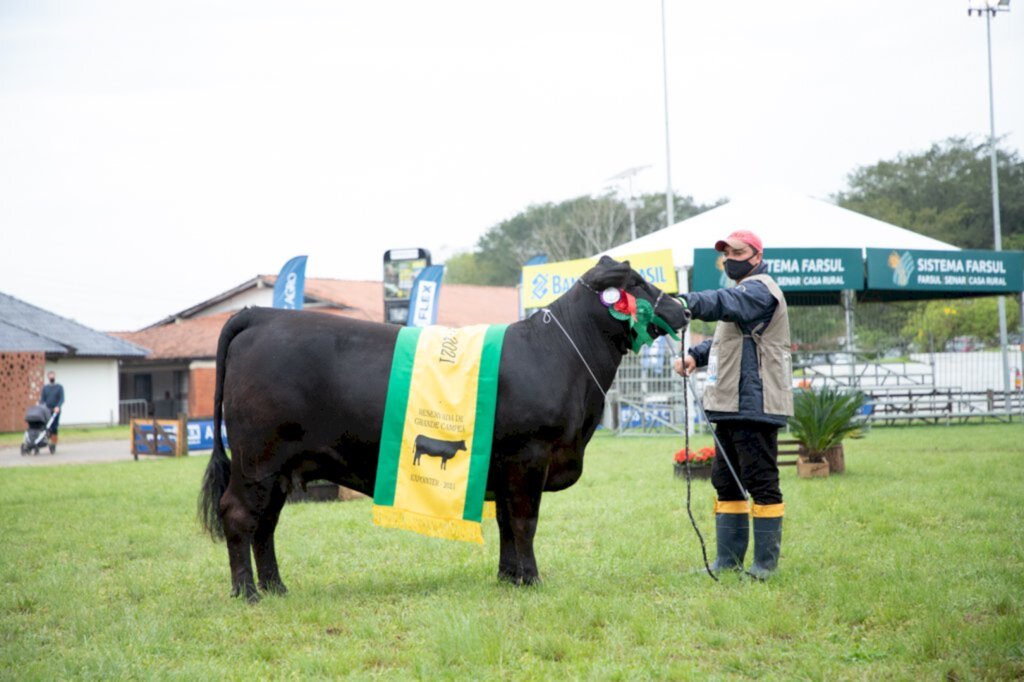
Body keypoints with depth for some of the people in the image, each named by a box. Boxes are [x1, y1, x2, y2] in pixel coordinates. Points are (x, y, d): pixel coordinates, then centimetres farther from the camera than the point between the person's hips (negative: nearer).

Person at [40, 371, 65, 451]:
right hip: (47, 411, 2)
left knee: (54, 428, -6)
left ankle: (54, 445, 0)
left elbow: (62, 399, -5)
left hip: (55, 411, -2)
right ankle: (51, 441, 8)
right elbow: (42, 399, 9)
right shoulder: (45, 387, 12)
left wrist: (57, 407, -21)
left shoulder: (59, 387, 5)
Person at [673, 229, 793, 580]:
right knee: (726, 482, 12)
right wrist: (696, 355, 9)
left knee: (761, 482, -6)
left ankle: (766, 562, -2)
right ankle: (728, 560, 17)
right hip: (731, 406, 11)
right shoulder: (745, 291, 24)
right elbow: (728, 338, 29)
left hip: (754, 406, -11)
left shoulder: (760, 289, -9)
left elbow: (725, 303, -30)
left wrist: (685, 303, -48)